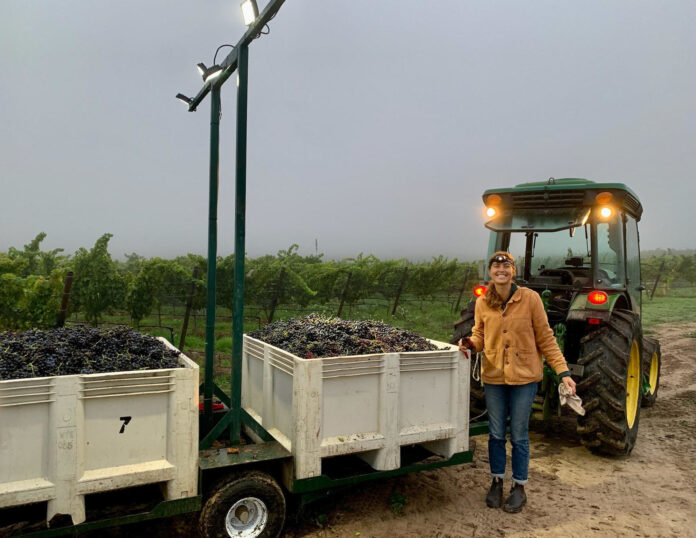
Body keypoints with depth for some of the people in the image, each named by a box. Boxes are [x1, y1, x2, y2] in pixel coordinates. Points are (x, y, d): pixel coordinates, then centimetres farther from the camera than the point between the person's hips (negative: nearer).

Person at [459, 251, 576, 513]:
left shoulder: (530, 298, -10)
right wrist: (470, 342, -13)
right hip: (493, 376, 3)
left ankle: (519, 487, 28)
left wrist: (563, 371, -10)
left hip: (524, 376, -2)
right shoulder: (482, 303, -2)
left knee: (519, 436, 9)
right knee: (496, 433, 13)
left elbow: (545, 339, -5)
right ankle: (497, 481, 33)